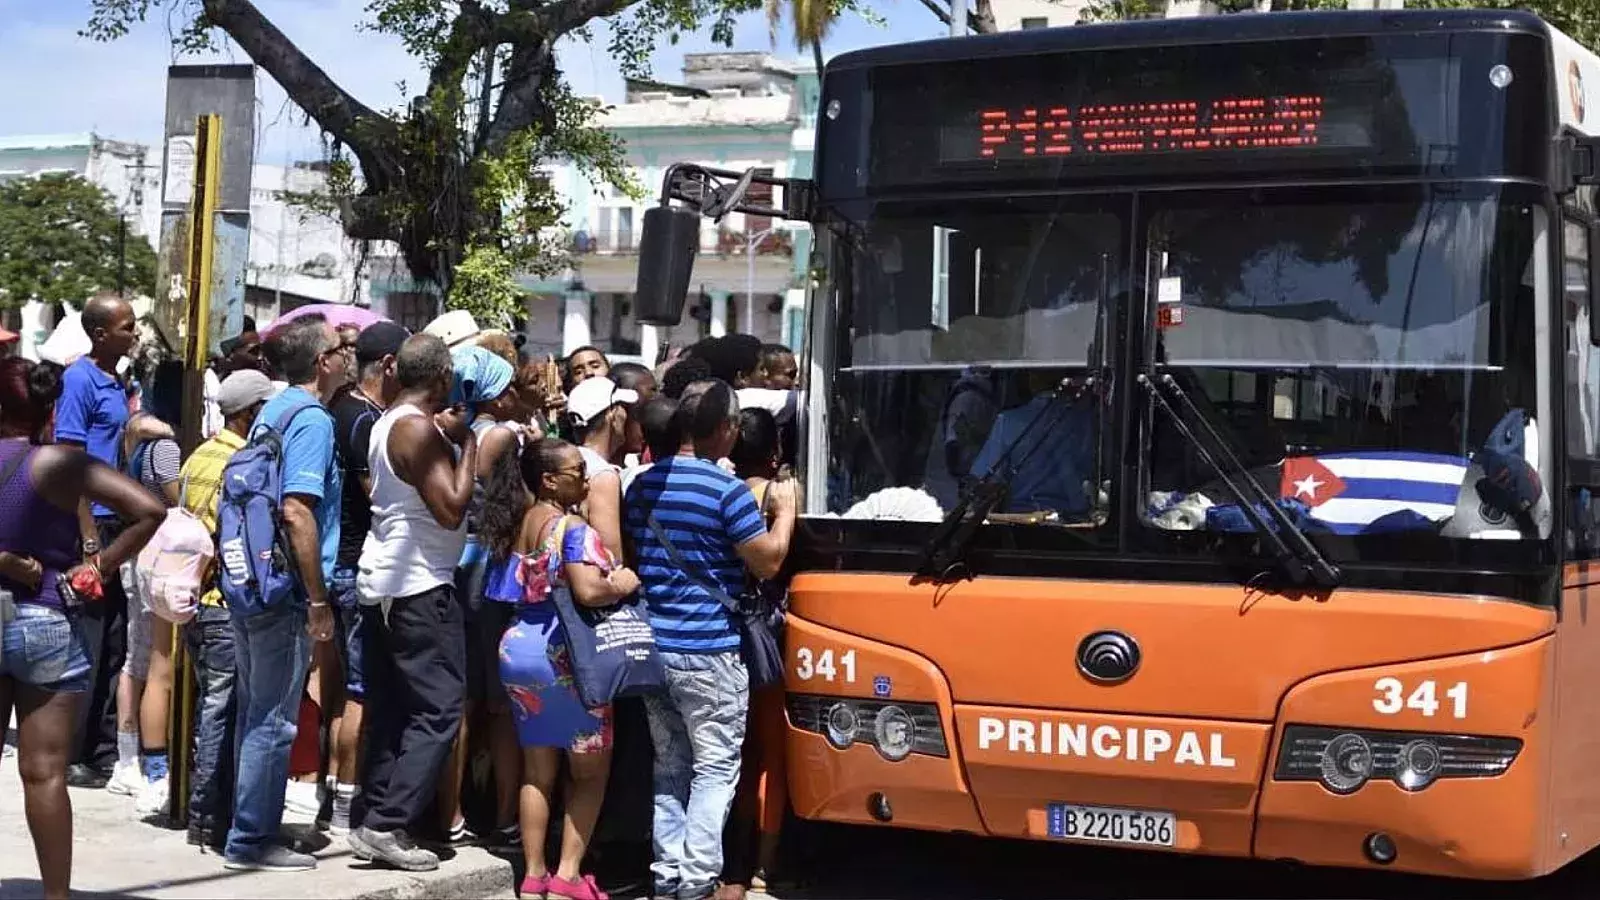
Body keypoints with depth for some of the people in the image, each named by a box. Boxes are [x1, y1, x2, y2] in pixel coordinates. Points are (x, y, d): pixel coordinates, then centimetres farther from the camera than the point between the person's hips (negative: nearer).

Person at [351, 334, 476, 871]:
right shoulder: (420, 429, -16)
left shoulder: (389, 422, 12)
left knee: (389, 707, 13)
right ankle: (387, 824, -12)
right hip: (419, 585, -10)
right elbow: (451, 509, -21)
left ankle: (371, 817, 15)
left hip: (384, 580, 10)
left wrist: (450, 437, 10)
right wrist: (466, 442, -11)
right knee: (439, 707, -8)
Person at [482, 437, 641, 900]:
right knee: (590, 772, 4)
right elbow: (588, 591, -28)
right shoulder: (573, 528, -15)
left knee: (537, 771, 12)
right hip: (563, 654, -7)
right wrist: (625, 583, -9)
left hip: (517, 648, 7)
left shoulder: (516, 525, 9)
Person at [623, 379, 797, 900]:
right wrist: (785, 509, 6)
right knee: (715, 768, 1)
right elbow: (767, 563, -8)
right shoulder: (727, 490, -14)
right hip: (708, 652, -7)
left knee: (669, 766, 14)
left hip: (652, 646, 7)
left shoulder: (642, 485, 9)